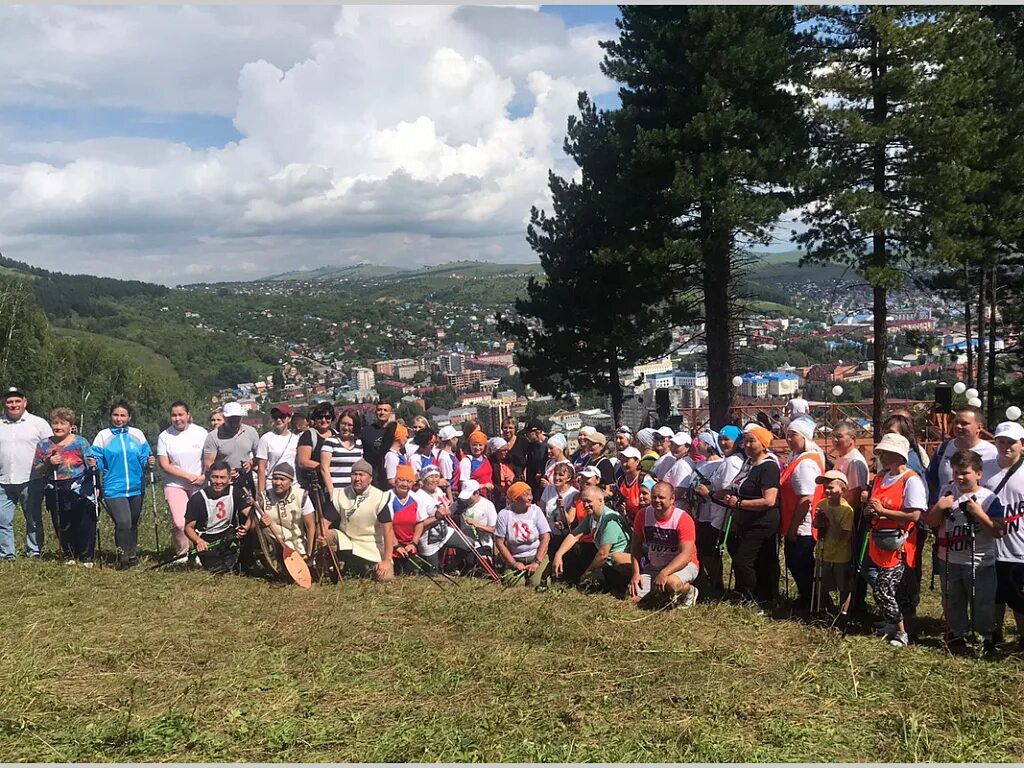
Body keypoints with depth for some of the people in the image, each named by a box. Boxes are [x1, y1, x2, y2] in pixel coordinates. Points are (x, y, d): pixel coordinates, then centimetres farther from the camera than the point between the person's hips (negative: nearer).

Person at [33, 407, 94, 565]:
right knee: (62, 526, 9)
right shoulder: (44, 445, 9)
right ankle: (70, 556, 23)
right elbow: (35, 471, 10)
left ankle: (86, 558, 7)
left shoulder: (80, 442, 1)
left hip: (80, 491, -3)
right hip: (56, 493, 3)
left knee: (84, 525, -3)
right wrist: (48, 464, -8)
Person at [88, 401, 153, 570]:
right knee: (123, 523, -18)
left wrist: (149, 461, -15)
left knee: (133, 524, 15)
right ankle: (123, 556, -1)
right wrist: (94, 464, -21)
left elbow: (144, 458, 6)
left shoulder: (137, 434, 6)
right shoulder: (103, 435, 1)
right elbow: (99, 461, 0)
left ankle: (132, 555, 31)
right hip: (114, 489, -3)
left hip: (136, 488, 3)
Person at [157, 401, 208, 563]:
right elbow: (165, 465, -4)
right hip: (174, 485, -1)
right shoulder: (164, 436, 0)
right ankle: (182, 553, 8)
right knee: (179, 523, -14)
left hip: (200, 485, 1)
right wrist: (189, 476, -10)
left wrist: (204, 477, -11)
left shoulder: (201, 433, 1)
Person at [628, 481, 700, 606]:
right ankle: (660, 592, 17)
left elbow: (686, 555, -25)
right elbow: (636, 546, 4)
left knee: (671, 582, -39)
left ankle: (689, 591, -3)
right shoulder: (643, 515, -6)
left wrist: (664, 573, -35)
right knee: (631, 597, -11)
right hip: (654, 566, 5)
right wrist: (636, 573, -7)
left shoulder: (683, 519, -20)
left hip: (683, 565, -5)